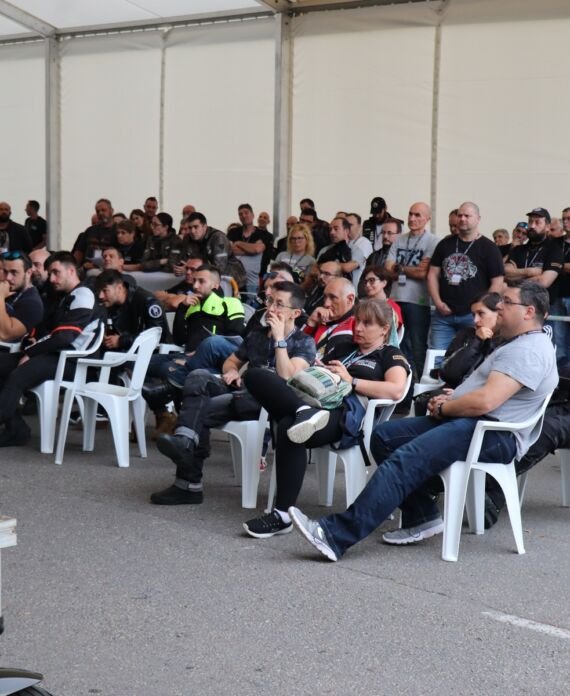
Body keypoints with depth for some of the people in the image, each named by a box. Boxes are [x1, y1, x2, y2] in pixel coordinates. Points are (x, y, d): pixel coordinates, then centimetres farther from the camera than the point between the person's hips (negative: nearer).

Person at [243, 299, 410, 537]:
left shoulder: (390, 355, 17)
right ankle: (304, 410, -43)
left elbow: (396, 390, -4)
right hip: (313, 399, 7)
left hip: (344, 413, -6)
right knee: (254, 375, -18)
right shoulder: (344, 349, 36)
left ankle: (283, 515, -34)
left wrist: (351, 381, -4)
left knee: (288, 428, -38)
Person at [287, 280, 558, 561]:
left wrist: (443, 408, -6)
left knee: (406, 460, -27)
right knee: (384, 435, 1)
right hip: (468, 421, 11)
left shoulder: (529, 349, -13)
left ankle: (336, 535, -35)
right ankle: (421, 517, 0)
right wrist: (450, 399, 7)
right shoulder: (515, 344, 24)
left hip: (495, 434, -11)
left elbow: (484, 401, -23)